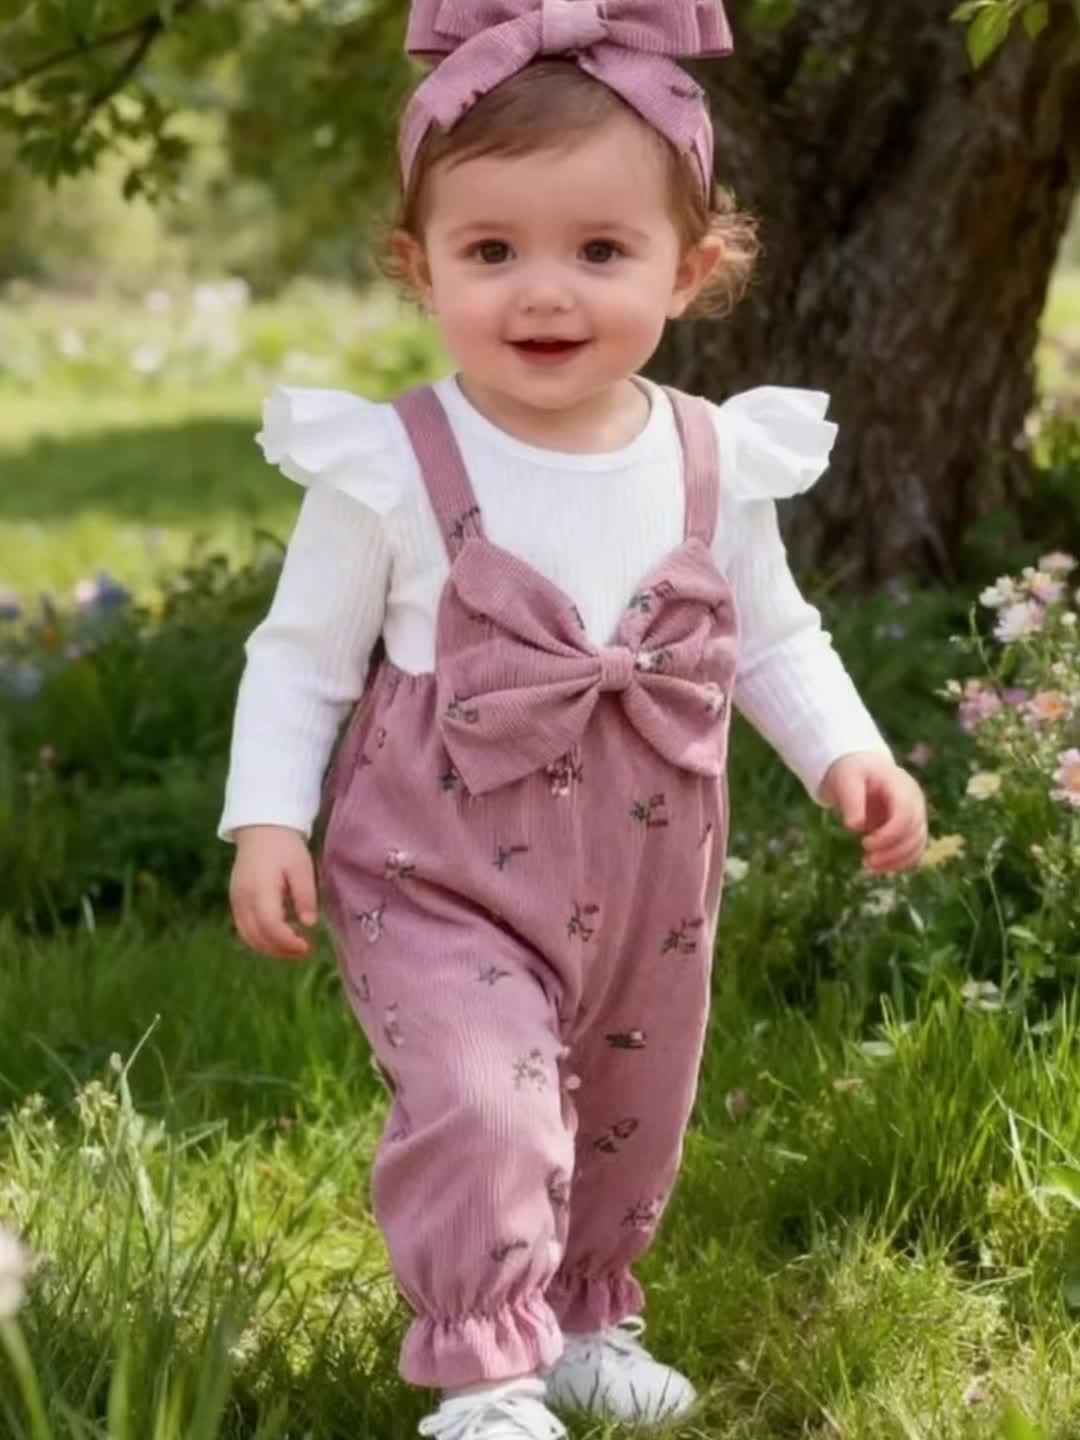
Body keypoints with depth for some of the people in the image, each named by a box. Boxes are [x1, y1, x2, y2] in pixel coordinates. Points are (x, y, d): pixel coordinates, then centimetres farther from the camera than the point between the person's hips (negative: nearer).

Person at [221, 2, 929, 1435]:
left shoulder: (717, 464, -6)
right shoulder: (391, 472, -16)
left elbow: (772, 636, 8)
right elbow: (302, 655, -5)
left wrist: (847, 751, -7)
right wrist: (268, 817, -14)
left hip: (648, 887, 4)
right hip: (442, 880, -4)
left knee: (629, 1126, 20)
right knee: (482, 1108, -23)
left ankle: (584, 1317, 44)